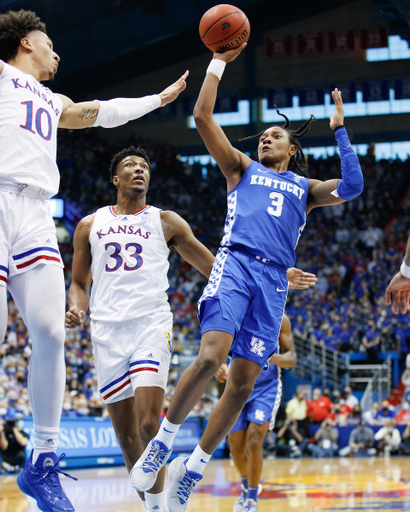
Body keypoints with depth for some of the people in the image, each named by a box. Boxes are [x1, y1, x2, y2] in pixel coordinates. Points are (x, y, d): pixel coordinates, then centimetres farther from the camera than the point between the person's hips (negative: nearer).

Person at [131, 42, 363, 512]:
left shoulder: (305, 188, 26)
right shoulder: (241, 168, 22)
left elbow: (352, 186, 8)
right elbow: (202, 116, 13)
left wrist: (339, 130, 11)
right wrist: (218, 62, 13)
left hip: (273, 280, 3)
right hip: (235, 263, -3)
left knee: (243, 383, -4)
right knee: (210, 357, -26)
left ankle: (192, 469, 9)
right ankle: (163, 441, -8)